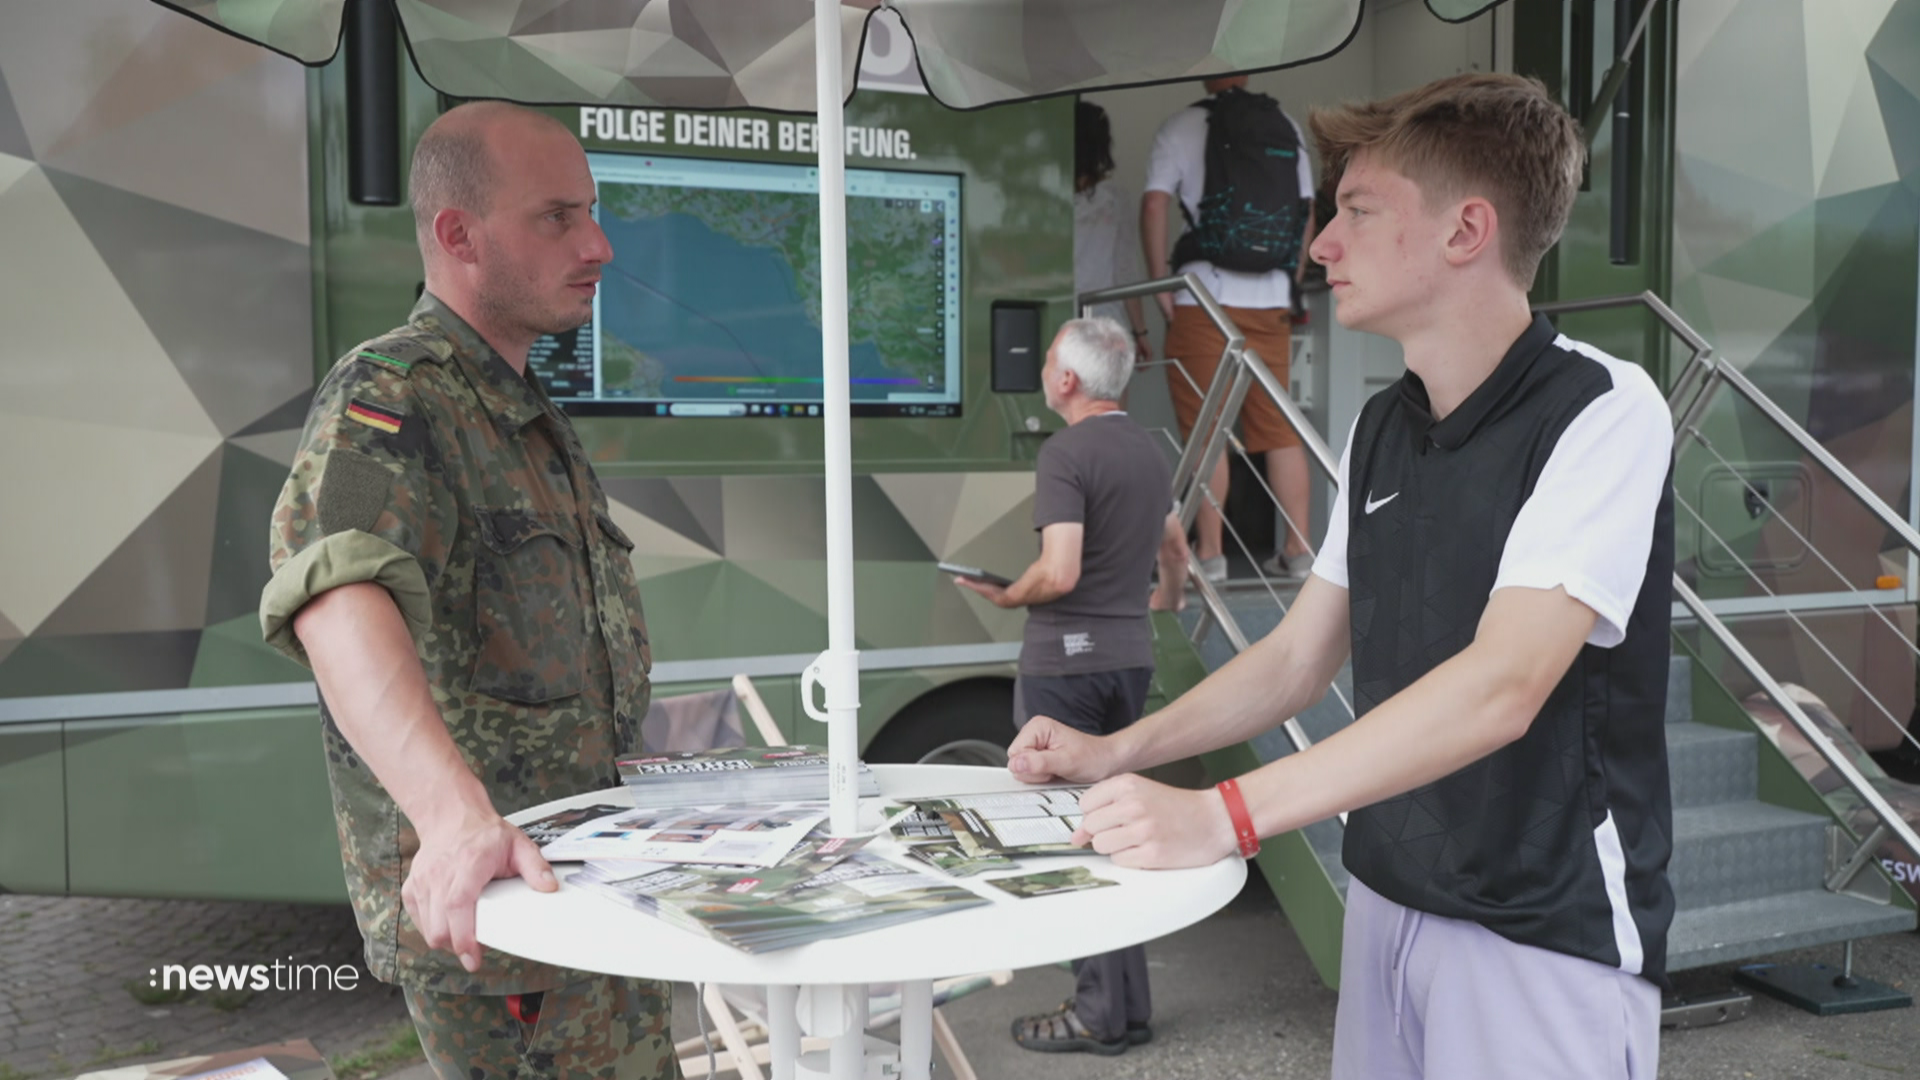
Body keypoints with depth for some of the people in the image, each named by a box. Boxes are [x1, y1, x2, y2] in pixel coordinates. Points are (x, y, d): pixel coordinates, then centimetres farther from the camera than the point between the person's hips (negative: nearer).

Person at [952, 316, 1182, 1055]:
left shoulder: (1065, 454, -15)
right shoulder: (1150, 453, 10)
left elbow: (1059, 573, -25)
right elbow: (1172, 541, 27)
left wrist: (1006, 597, -6)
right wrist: (1170, 585, 48)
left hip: (1065, 660, -8)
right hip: (1130, 654, 8)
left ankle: (1099, 1013, 8)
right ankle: (1128, 1002, 23)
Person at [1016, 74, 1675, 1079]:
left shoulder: (1602, 414, -16)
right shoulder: (1380, 430, 5)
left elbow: (1500, 687, -27)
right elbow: (1297, 656, 10)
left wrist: (1225, 813, -32)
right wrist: (1114, 754, -1)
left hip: (1548, 937, -6)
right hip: (1385, 901, 6)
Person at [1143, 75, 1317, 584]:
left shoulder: (1181, 126, 1)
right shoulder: (1286, 125, 12)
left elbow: (1154, 204, -8)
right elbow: (1306, 212, 12)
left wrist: (1160, 283, -4)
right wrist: (1290, 281, 17)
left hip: (1204, 295, -4)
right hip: (1271, 297, 4)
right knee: (1278, 426, 8)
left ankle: (1209, 553, 1)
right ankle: (1297, 549, 10)